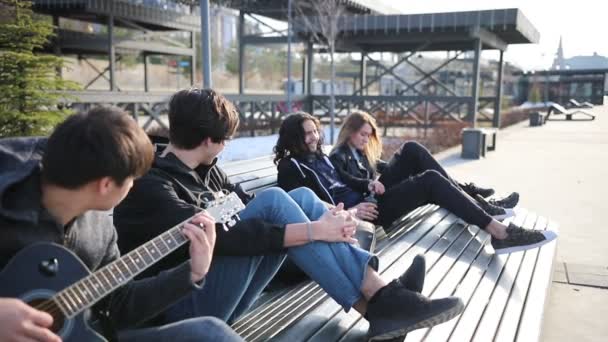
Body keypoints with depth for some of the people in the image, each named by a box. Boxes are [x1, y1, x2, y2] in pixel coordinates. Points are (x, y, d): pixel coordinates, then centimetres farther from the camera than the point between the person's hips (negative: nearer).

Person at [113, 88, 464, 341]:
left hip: (225, 292, 8)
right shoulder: (149, 186, -16)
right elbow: (218, 238, -27)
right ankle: (374, 305, -23)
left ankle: (383, 291, -19)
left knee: (302, 197, -8)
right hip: (188, 305, -8)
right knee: (273, 200, -24)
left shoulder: (205, 169, 12)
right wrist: (314, 231, -27)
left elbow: (250, 208, 7)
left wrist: (322, 216, -10)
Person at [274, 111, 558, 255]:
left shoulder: (320, 157, 23)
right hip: (354, 212, -10)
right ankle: (499, 232, -17)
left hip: (366, 198, 10)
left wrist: (371, 184, 0)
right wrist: (348, 212, -25)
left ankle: (462, 192, 8)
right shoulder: (291, 167, -5)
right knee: (430, 181, -17)